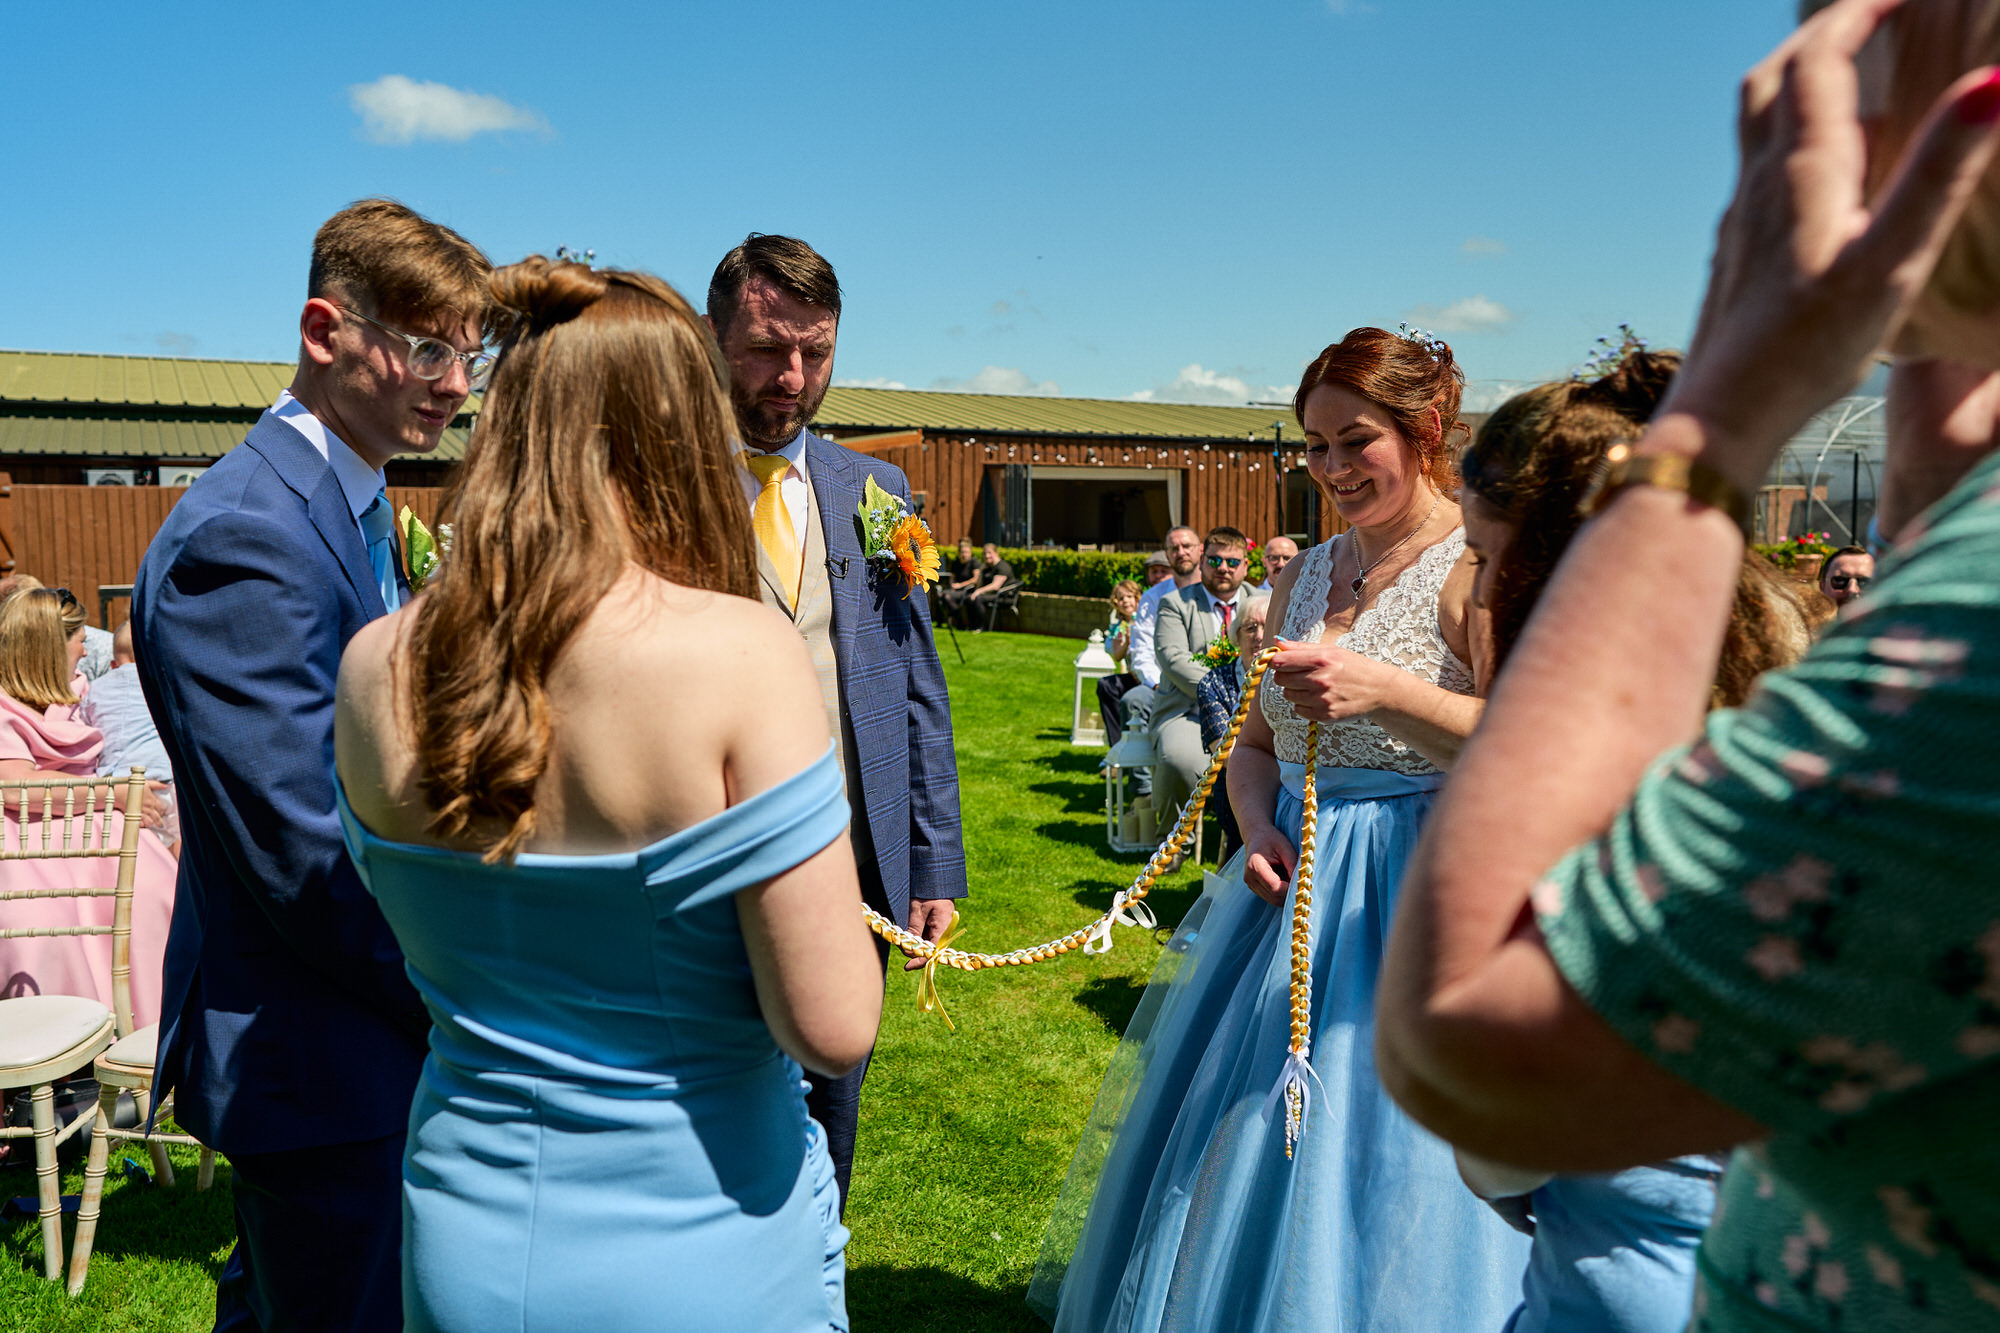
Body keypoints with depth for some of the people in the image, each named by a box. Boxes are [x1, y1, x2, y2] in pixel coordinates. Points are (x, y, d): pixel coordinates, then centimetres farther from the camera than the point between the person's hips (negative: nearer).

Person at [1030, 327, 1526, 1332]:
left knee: (1379, 1162, 1)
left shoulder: (1478, 568, -11)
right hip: (1294, 883, 7)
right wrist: (1257, 828, -2)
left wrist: (1388, 693, -32)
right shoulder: (1302, 579, 11)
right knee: (1238, 1147, 17)